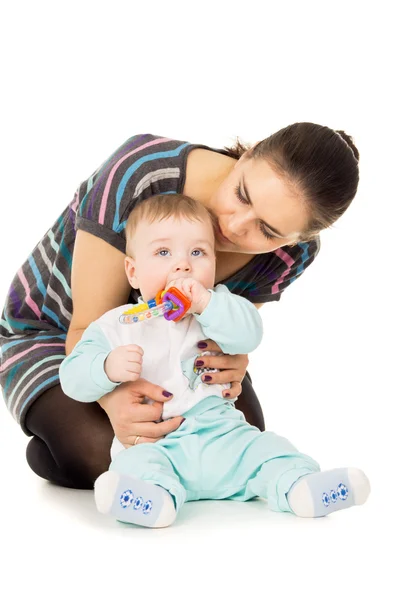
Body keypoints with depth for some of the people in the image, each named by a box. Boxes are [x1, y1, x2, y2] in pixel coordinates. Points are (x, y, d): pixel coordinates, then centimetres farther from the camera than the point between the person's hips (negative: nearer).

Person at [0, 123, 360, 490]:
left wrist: (231, 364, -37)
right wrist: (112, 394, -55)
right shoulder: (143, 173, -37)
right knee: (103, 455, -30)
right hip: (55, 332, -3)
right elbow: (87, 328, -32)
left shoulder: (292, 251, -22)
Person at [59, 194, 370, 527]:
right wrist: (108, 368, -21)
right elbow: (73, 376, 0)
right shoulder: (116, 326, 5)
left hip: (221, 434, 3)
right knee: (136, 464, -31)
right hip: (152, 443, -3)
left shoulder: (217, 308, 10)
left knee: (262, 447, -16)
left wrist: (206, 303, -23)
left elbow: (249, 334, -10)